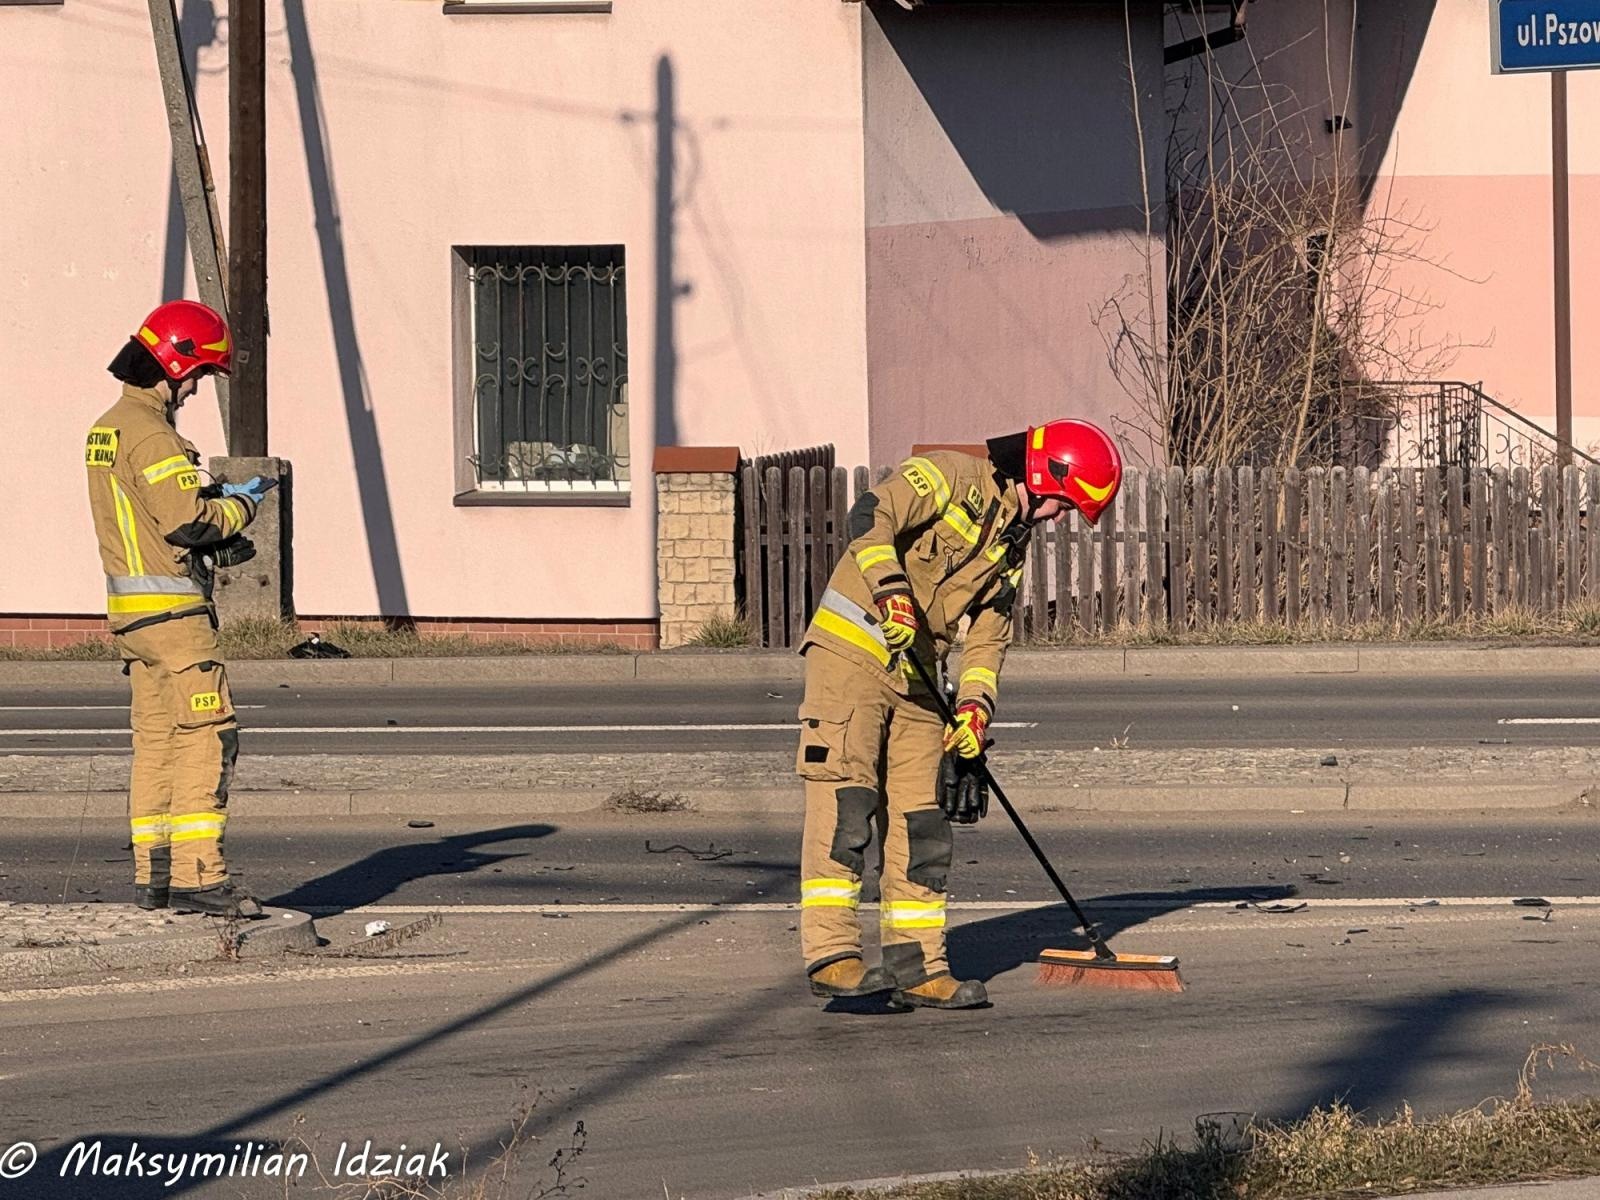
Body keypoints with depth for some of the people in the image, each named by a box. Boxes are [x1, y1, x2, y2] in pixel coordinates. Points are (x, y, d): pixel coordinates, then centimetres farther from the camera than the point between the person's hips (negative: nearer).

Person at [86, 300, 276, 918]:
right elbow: (188, 520, -21)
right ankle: (197, 873, -15)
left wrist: (214, 496, 11)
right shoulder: (149, 433, -16)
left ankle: (154, 873, 14)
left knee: (156, 737, 12)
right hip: (171, 610, -10)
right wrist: (240, 504, -4)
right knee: (207, 734, -10)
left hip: (130, 607, 10)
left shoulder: (108, 427, 16)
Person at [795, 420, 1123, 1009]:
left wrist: (975, 703, 0)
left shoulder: (1013, 542, 18)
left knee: (920, 822, 6)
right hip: (851, 652, -9)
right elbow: (871, 516, -21)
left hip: (914, 675, 9)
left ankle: (917, 969, 9)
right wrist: (891, 589, -33)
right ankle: (831, 955, -19)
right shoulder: (952, 477, -7)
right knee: (845, 802, -15)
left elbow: (989, 632, 16)